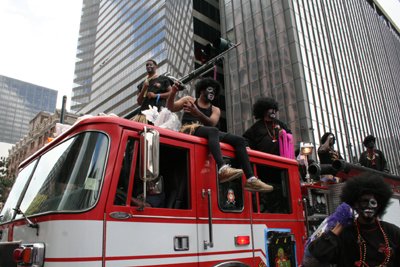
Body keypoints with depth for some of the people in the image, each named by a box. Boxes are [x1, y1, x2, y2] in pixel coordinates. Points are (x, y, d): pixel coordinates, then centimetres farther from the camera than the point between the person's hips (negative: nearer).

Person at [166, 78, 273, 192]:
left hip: (208, 134, 5)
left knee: (239, 140, -13)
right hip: (189, 129, -4)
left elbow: (212, 123, 0)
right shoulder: (189, 100, 21)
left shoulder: (215, 110, 24)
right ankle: (223, 169, -60)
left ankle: (250, 179, -24)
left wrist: (198, 113, -19)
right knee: (213, 131, -37)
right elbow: (170, 108, 6)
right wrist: (173, 93, -13)